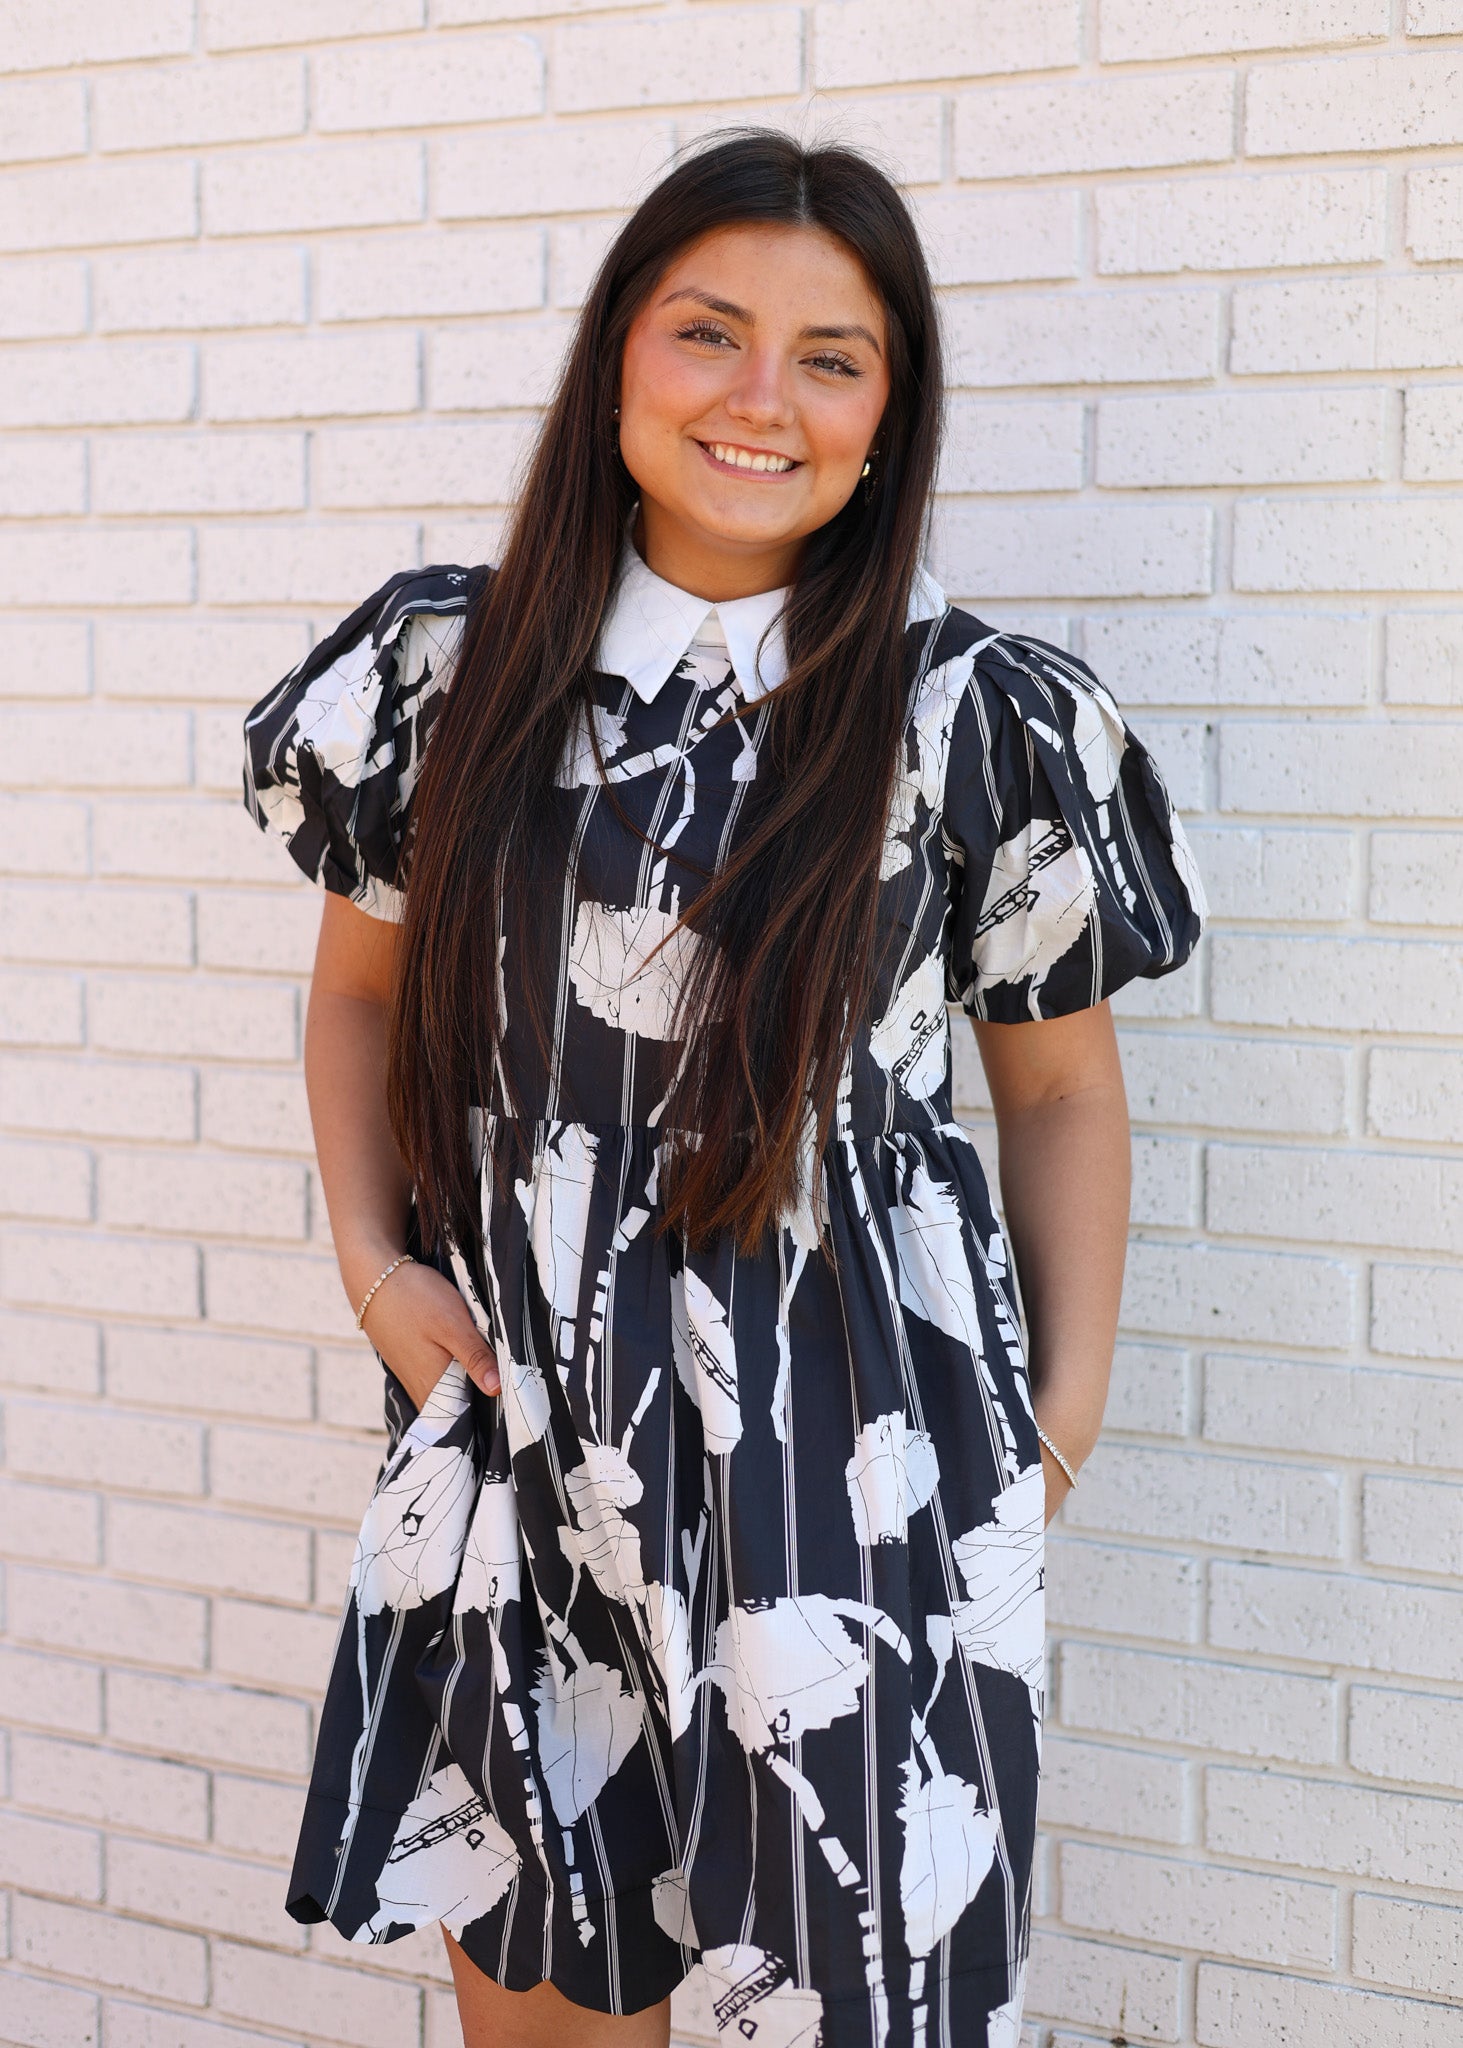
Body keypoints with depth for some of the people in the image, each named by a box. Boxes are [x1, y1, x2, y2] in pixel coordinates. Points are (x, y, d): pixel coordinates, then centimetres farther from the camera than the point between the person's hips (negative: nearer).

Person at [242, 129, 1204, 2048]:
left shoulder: (983, 718, -5)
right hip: (517, 1415, 3)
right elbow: (361, 982, 14)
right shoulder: (443, 668, 1)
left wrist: (1069, 1401, 2)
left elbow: (1059, 1083, 4)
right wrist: (373, 1256, 1)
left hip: (848, 1453, -2)